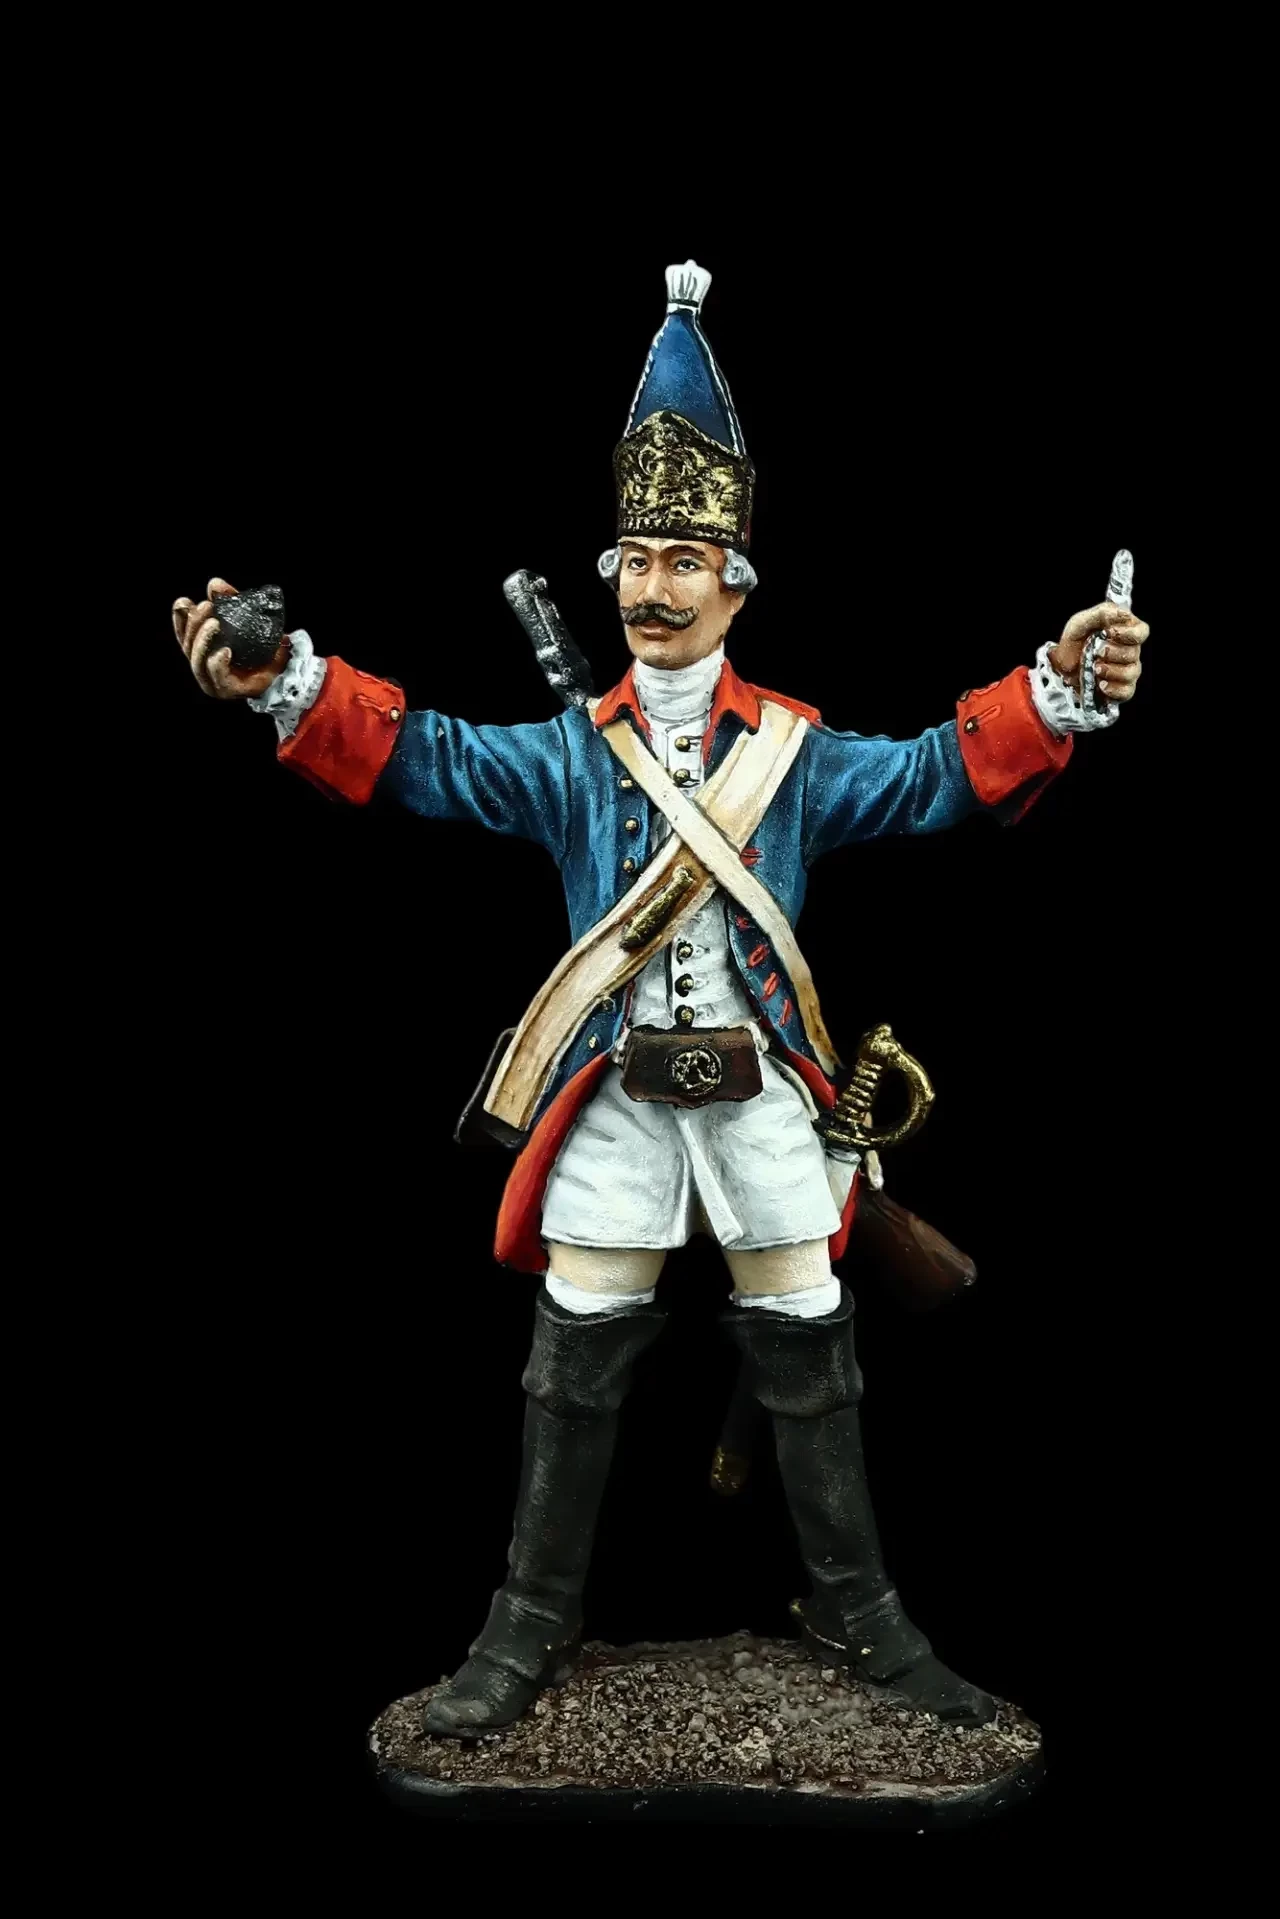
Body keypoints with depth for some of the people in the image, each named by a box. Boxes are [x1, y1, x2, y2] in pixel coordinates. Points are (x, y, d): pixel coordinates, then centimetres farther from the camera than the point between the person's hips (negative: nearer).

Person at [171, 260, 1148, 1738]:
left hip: (759, 1089, 0)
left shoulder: (796, 747, 1)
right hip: (613, 1093, 0)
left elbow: (937, 777, -11)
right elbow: (424, 759, -10)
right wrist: (282, 679, -26)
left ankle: (856, 1613, 23)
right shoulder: (568, 751, 2)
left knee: (806, 1350, 8)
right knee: (579, 1355, 6)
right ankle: (533, 1622, 19)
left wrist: (1059, 688, -28)